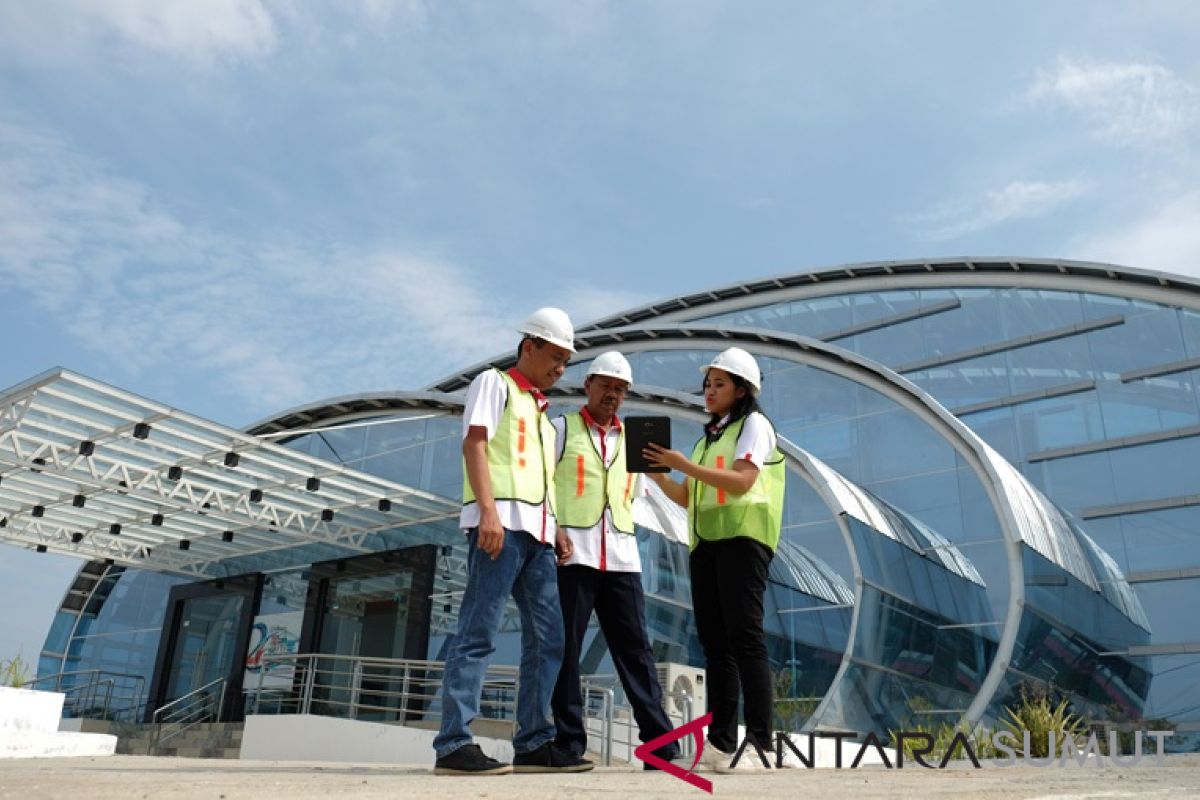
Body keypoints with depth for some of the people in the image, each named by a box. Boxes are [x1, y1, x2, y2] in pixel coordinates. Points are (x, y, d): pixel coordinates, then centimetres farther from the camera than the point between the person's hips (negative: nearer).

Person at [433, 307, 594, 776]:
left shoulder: (541, 411, 27)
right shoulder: (494, 383, 6)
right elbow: (474, 445, -7)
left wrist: (557, 530, 16)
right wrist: (488, 510, -19)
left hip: (537, 531, 8)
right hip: (501, 523, -8)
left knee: (548, 637, 5)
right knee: (478, 633, -11)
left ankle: (533, 743, 10)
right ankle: (453, 744, -8)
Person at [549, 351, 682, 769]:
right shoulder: (561, 427, 7)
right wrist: (555, 527, -12)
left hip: (621, 557, 4)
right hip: (573, 554, -3)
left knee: (634, 647, 3)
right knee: (565, 647, -1)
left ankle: (660, 741, 5)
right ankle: (569, 742, 6)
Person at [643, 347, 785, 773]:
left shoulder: (754, 424, 3)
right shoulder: (709, 436, 24)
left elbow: (741, 481, -13)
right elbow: (688, 499, 19)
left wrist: (684, 465, -17)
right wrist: (658, 475, 3)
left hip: (742, 537, -8)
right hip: (705, 542, 8)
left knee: (744, 636, -13)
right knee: (715, 642, 4)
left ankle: (759, 744, -14)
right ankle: (721, 743, 6)